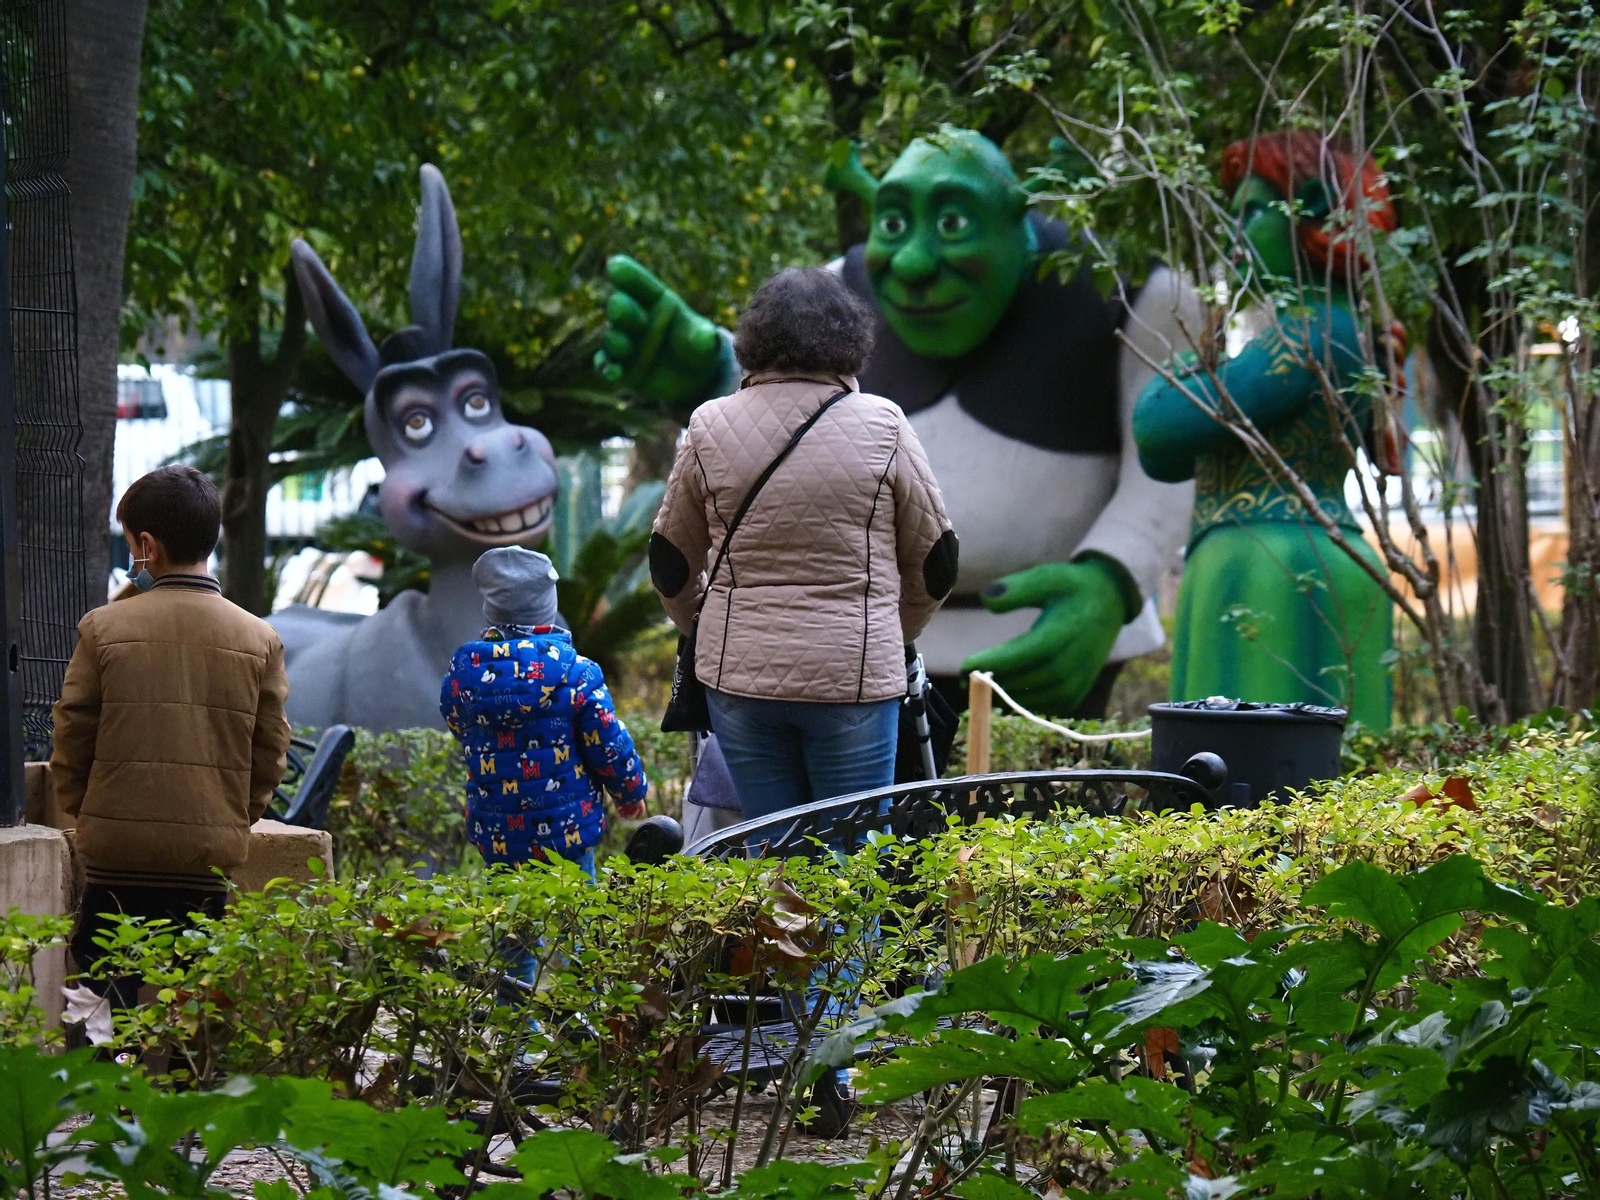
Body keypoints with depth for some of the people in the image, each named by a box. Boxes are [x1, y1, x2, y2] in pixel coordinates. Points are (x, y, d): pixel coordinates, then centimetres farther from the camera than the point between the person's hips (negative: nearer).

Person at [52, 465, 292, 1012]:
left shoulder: (103, 628, -5)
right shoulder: (259, 639, 0)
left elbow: (72, 737, 1)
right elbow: (271, 750, 5)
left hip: (117, 850, -2)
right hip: (210, 855, 2)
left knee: (104, 1008, 5)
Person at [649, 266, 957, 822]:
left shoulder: (711, 427, 2)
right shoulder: (882, 426, -2)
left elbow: (670, 564, 12)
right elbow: (935, 562, 7)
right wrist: (896, 635, 25)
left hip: (739, 672, 2)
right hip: (854, 673, -2)